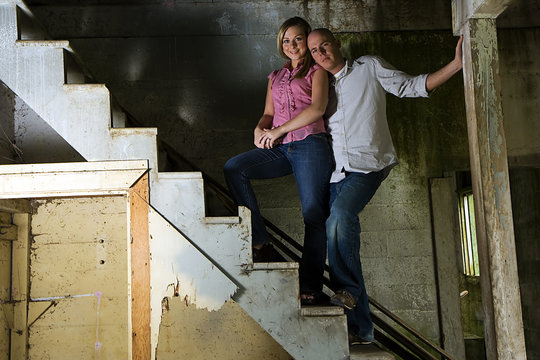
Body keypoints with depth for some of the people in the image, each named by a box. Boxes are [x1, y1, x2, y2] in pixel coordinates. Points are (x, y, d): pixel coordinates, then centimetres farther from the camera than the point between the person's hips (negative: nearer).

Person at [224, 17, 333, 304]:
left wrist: (278, 130, -10)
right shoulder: (275, 77, 26)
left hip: (309, 144, -5)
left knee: (313, 215, -11)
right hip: (279, 150, 5)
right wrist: (260, 129, -3)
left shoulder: (316, 71, 10)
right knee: (233, 169, -18)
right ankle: (260, 243, -16)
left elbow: (317, 108, -7)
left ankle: (310, 286, -6)